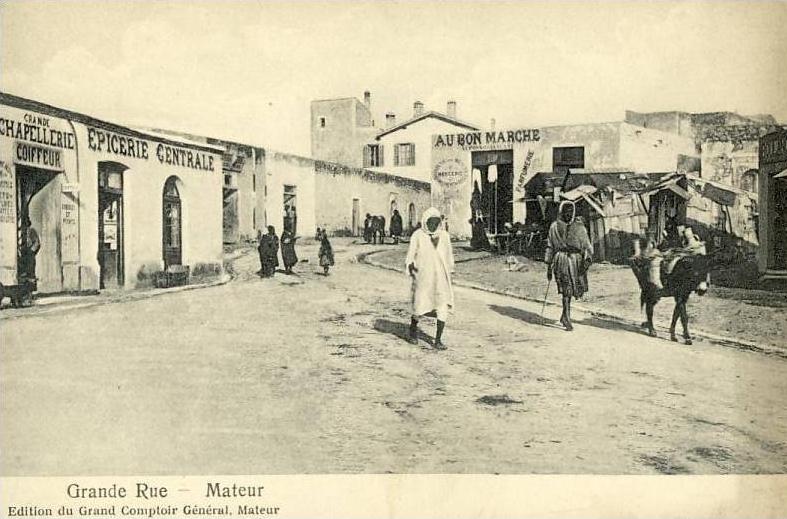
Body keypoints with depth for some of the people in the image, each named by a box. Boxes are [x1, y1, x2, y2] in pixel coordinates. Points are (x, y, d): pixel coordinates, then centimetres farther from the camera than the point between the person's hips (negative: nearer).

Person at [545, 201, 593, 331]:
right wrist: (549, 267, 12)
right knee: (567, 289, -11)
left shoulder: (579, 227, 11)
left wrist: (588, 258, -14)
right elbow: (550, 247, 15)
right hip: (561, 260, -2)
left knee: (577, 289, 2)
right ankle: (567, 318, -6)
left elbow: (587, 245, 5)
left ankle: (565, 315, 26)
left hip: (576, 260, 2)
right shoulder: (555, 227, 10)